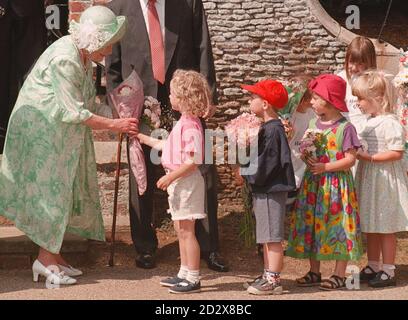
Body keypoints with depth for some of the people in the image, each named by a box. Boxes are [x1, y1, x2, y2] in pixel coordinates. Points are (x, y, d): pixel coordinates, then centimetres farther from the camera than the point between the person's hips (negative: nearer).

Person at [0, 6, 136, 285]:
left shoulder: (84, 55, 4)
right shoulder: (64, 59, -25)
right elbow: (74, 113, -25)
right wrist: (115, 125, -19)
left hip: (63, 134, 9)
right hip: (41, 131, -9)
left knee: (64, 190, 10)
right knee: (50, 190, -5)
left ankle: (54, 256, 18)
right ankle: (45, 258, 6)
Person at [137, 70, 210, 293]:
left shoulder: (190, 125, -20)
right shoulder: (183, 122, 12)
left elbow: (193, 161, -24)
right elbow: (168, 146, 24)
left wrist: (170, 177, -22)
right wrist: (145, 139, 30)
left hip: (186, 182, -10)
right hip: (178, 183, 10)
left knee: (187, 231, -4)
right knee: (181, 230, 15)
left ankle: (193, 278, 2)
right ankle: (185, 273, 24)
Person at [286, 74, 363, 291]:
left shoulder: (345, 128, -10)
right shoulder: (313, 124, 9)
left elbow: (350, 159, -12)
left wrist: (325, 167, -19)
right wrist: (306, 157, -7)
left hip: (336, 183, -6)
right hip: (313, 183, 6)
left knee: (338, 226, -1)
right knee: (311, 224, 9)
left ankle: (339, 275, 9)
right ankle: (314, 272, 20)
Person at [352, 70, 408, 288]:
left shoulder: (390, 123, -18)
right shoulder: (369, 122, 11)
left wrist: (369, 157, -24)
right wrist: (358, 153, 5)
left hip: (385, 180, -9)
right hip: (368, 179, 9)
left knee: (386, 227, 0)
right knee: (371, 226, 15)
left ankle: (388, 271, 9)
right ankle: (373, 267, 25)